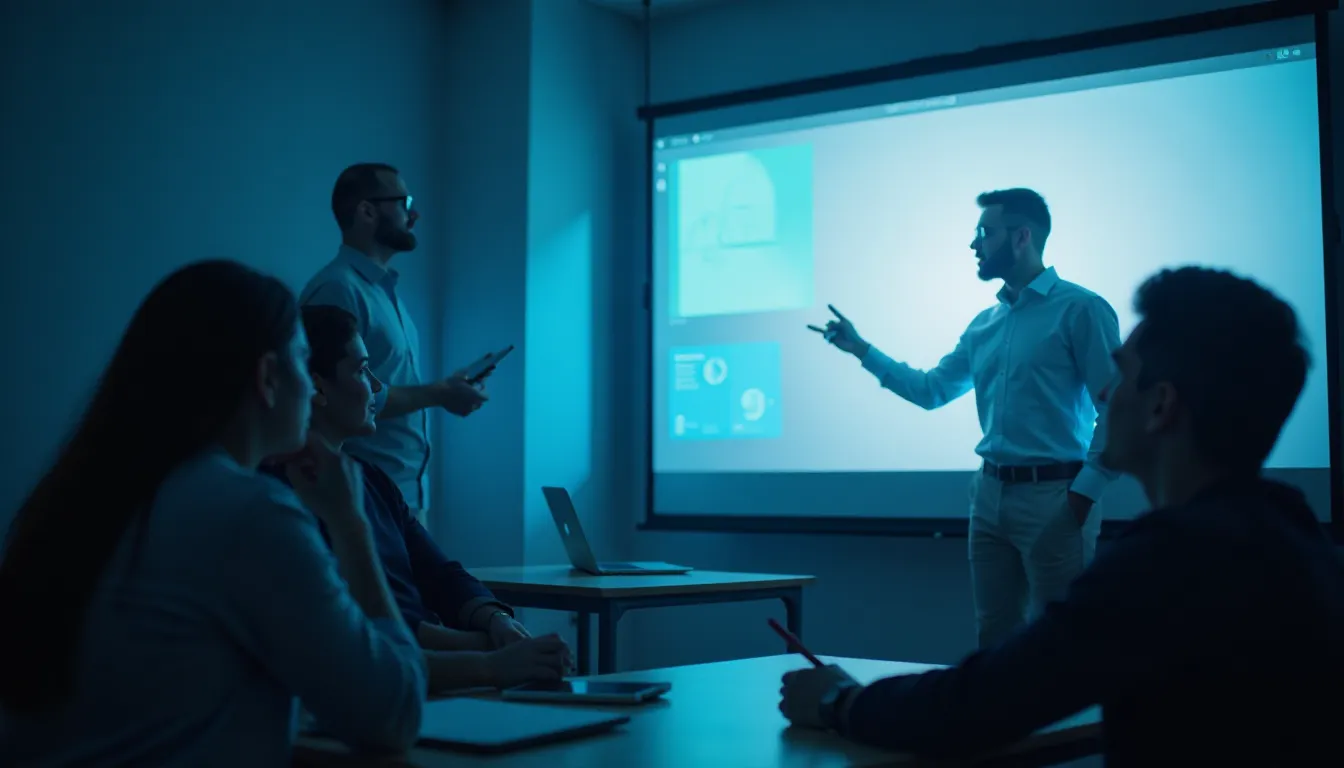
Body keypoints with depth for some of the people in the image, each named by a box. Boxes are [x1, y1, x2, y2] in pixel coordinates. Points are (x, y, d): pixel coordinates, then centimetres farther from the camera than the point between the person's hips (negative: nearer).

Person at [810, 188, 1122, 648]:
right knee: (994, 635, 13)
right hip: (990, 494, 7)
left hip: (1053, 495, -7)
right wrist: (861, 350, 16)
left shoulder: (1079, 309, -8)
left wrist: (1083, 495, -15)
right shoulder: (984, 325, 14)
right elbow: (931, 390, 21)